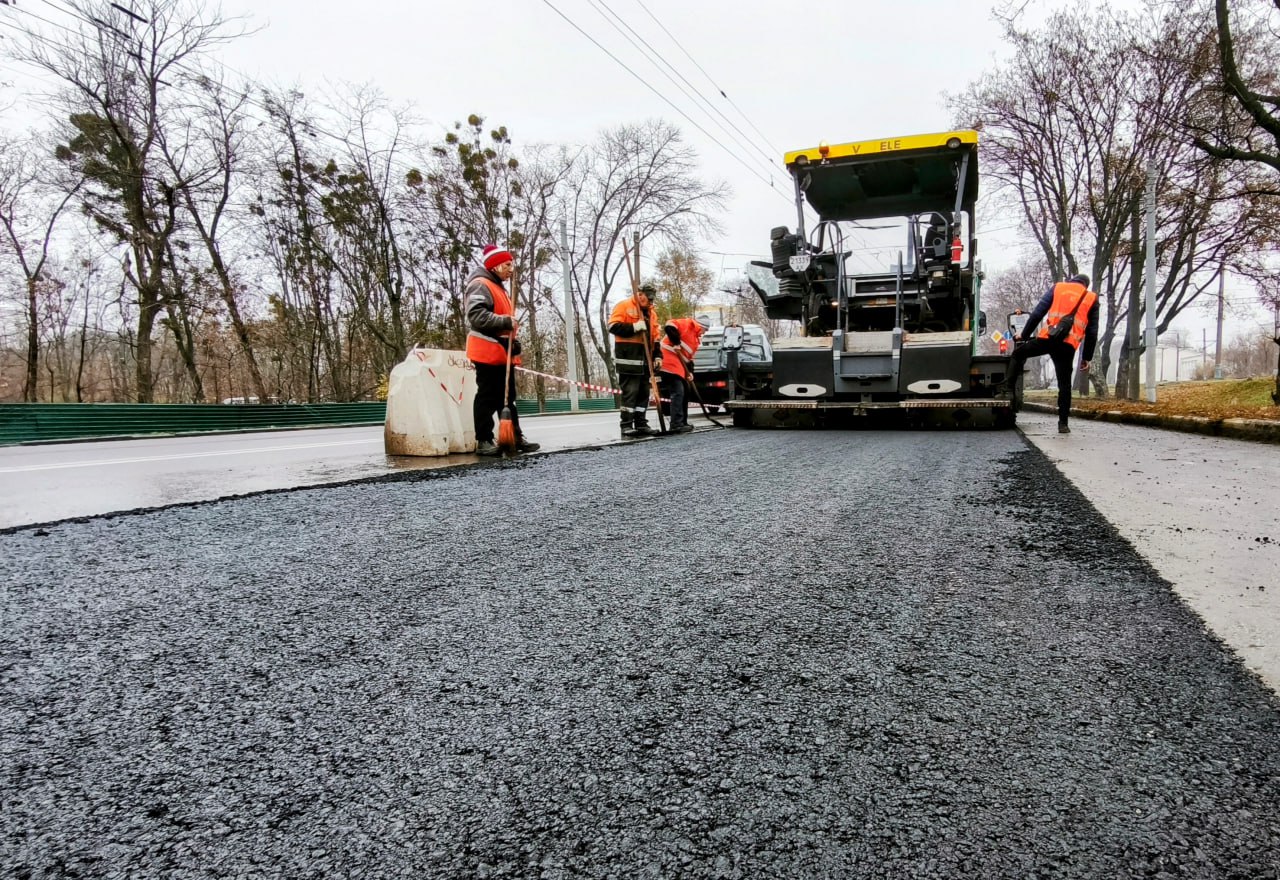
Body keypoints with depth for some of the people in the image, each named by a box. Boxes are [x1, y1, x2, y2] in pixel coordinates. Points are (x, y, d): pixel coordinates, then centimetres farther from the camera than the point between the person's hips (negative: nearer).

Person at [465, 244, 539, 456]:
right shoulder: (480, 285, -8)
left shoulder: (500, 288, 24)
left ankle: (515, 437, 13)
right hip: (487, 351, -10)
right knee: (487, 397, -8)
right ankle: (483, 441, -4)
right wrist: (505, 322, -24)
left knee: (508, 397, 10)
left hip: (503, 352, 10)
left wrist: (514, 342, 21)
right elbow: (477, 316, -22)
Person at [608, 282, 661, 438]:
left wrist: (657, 355, 9)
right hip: (628, 357, -7)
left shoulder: (651, 313, 20)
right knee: (630, 391, -10)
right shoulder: (624, 306, -2)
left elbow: (655, 336, 20)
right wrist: (634, 327, -20)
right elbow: (613, 326, -12)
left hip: (645, 358, 8)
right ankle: (627, 425, -6)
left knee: (643, 392, 8)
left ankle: (641, 424, 15)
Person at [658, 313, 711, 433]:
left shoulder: (696, 338, 23)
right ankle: (676, 425, -17)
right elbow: (669, 326, -21)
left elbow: (689, 357, 21)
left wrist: (689, 372, 8)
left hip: (679, 367, 10)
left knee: (684, 393, 13)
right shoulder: (686, 324, -5)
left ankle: (682, 423, 20)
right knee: (678, 393, -15)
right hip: (669, 363, -10)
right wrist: (676, 343, -21)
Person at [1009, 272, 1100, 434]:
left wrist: (1024, 335, 16)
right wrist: (1086, 358, 21)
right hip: (1068, 346, 1)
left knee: (1018, 354, 23)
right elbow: (1092, 332, 17)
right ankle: (1063, 423, 7)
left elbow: (1037, 313, 8)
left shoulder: (1058, 288, 17)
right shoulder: (1092, 299, 20)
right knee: (1064, 384, 7)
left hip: (1048, 338, -1)